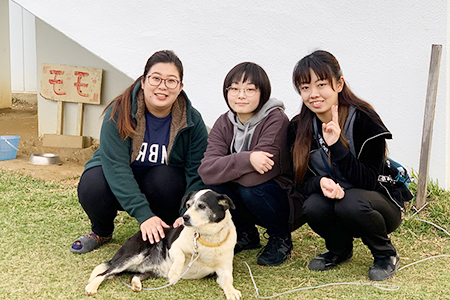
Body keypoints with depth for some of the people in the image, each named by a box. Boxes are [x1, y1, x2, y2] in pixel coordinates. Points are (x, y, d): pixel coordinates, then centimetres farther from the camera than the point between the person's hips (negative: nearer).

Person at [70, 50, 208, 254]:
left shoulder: (192, 121, -14)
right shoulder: (118, 113, -21)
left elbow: (197, 173, -16)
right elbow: (115, 166, -30)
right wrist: (144, 214, -39)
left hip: (160, 185, 1)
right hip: (118, 186, 0)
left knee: (165, 178, -33)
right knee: (92, 187, -32)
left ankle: (166, 233, -2)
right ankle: (102, 232, 4)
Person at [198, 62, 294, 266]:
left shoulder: (276, 120, -21)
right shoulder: (224, 123, -5)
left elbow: (255, 176, -31)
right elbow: (206, 171, -22)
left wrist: (224, 169, -16)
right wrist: (246, 160, -35)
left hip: (286, 199, -5)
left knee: (250, 189, -32)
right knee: (214, 185, -20)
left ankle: (281, 238, -2)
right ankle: (247, 235, 6)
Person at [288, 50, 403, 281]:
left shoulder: (365, 120, -20)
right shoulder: (299, 128, -7)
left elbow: (368, 182, -23)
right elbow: (303, 183, -7)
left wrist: (337, 145, -35)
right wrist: (321, 183, -30)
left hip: (381, 204, -3)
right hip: (333, 201, 4)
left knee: (350, 203, -35)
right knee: (313, 207, -29)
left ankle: (386, 254, -4)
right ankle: (339, 249, 5)